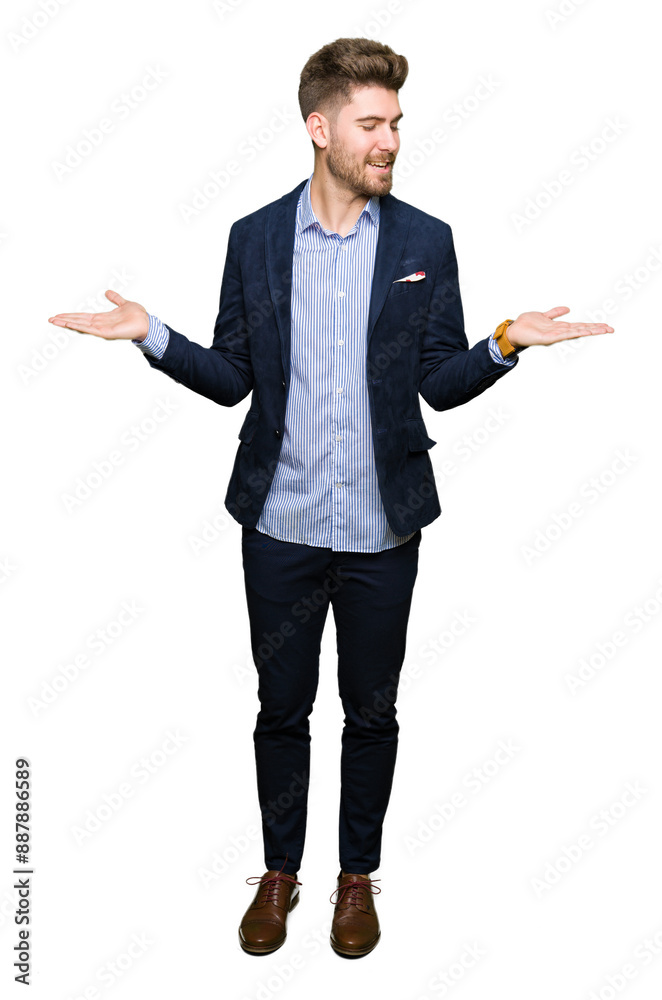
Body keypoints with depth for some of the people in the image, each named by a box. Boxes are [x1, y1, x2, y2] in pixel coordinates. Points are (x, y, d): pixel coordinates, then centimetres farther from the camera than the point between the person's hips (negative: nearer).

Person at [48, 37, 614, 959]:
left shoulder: (426, 241, 1)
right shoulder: (254, 238, 2)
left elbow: (442, 383, 1)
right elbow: (231, 379, 4)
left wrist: (507, 342, -16)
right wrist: (151, 333, -10)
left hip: (383, 527, 0)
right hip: (280, 525, 1)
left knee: (371, 712, 14)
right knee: (281, 708, 14)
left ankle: (358, 876, 36)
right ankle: (280, 873, 36)